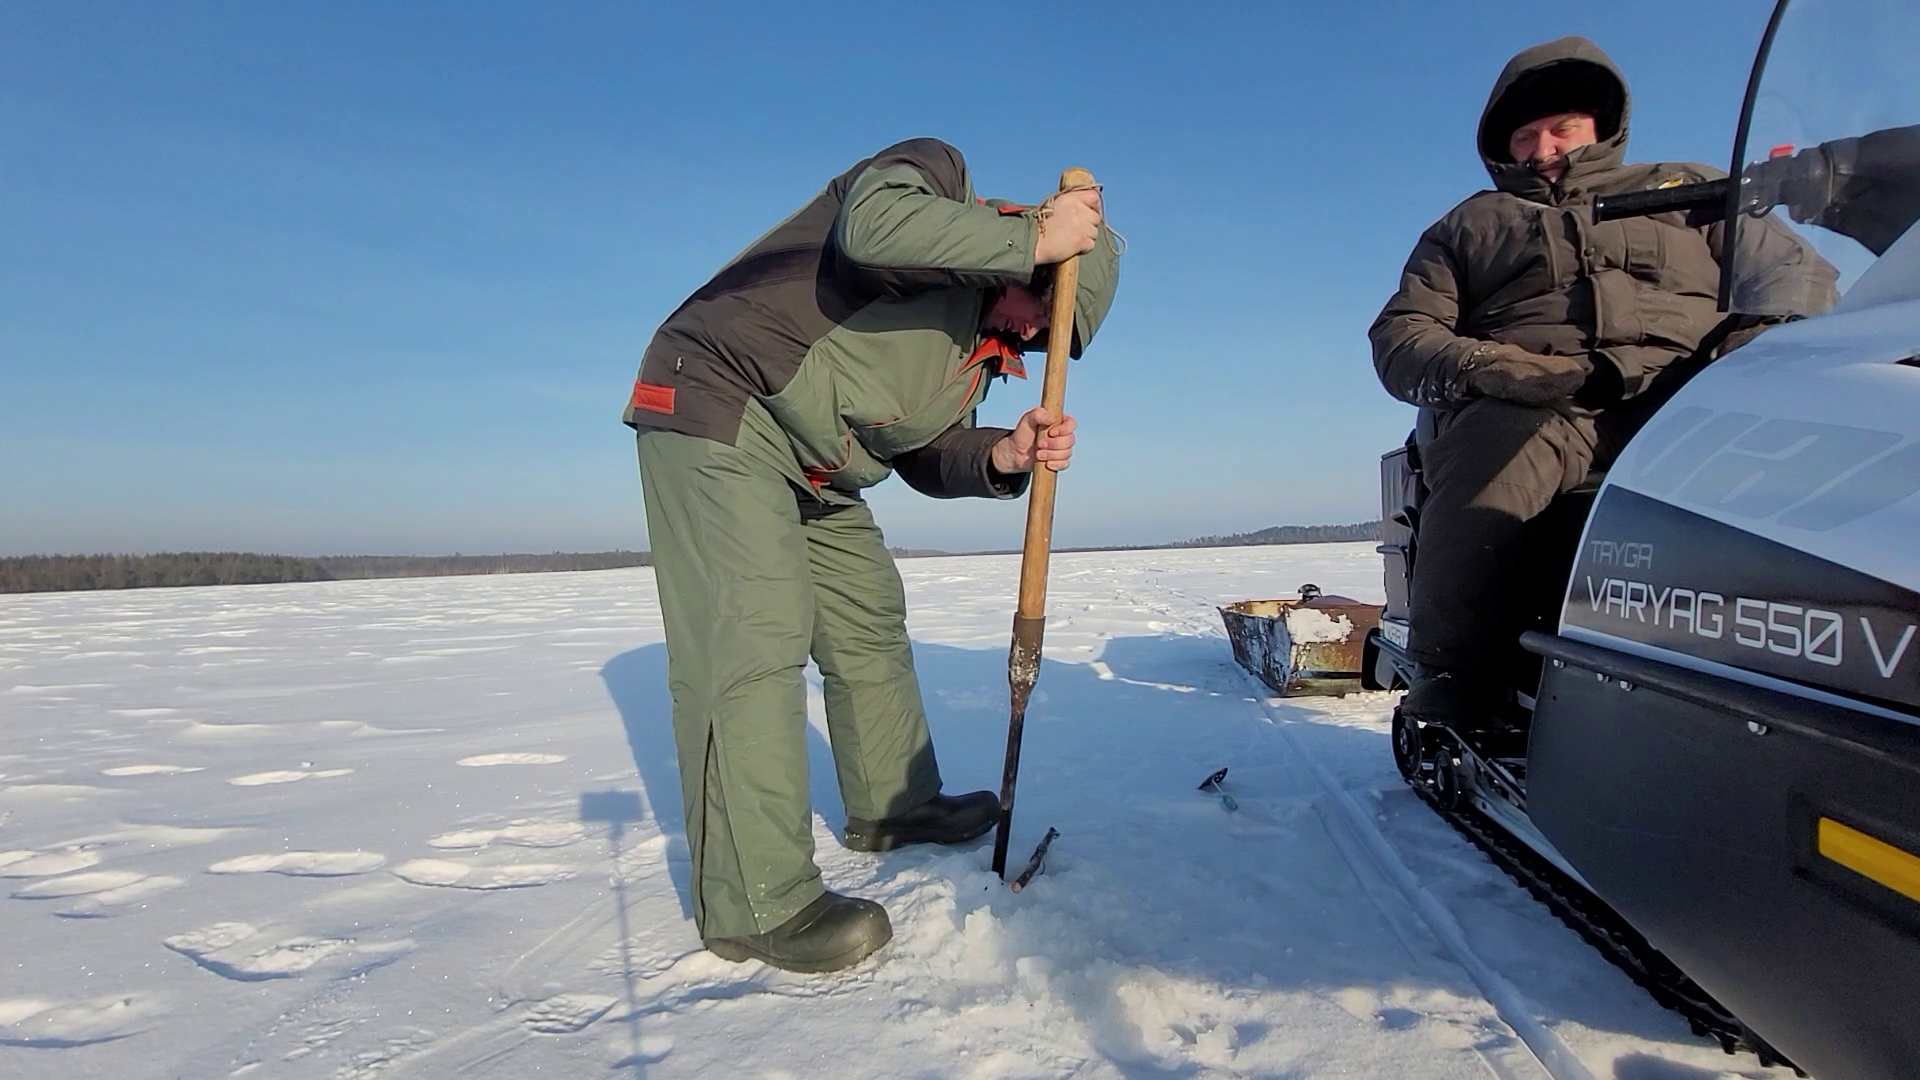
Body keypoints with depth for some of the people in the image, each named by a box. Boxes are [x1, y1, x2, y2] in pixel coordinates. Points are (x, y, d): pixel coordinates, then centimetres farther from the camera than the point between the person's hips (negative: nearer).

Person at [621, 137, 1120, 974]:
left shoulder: (981, 343, 11)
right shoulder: (935, 176, -10)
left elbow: (928, 459, 8)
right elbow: (873, 225, -35)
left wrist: (1002, 458, -12)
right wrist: (1034, 237, -28)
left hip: (812, 473, 10)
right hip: (716, 411, -9)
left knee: (870, 624, 14)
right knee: (753, 644, -16)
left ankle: (892, 806, 32)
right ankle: (757, 905, -9)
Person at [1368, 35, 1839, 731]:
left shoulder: (1688, 188, 33)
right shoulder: (1469, 224, 30)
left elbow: (1801, 274, 21)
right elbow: (1399, 337, 15)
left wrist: (1749, 345, -4)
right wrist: (1486, 367, -8)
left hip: (1683, 391, 2)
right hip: (1521, 405, -1)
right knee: (1483, 465, -37)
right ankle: (1444, 705, -37)